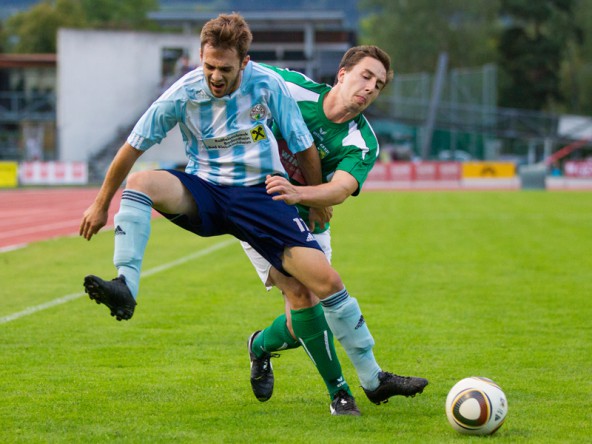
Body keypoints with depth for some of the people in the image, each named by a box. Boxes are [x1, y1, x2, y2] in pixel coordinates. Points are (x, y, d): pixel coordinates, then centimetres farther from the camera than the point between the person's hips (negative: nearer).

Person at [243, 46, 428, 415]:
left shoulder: (362, 143, -13)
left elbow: (341, 189, -31)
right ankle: (338, 390, -12)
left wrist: (297, 193, -51)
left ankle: (262, 346, 36)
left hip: (308, 220, 3)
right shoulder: (290, 88, -16)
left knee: (303, 323, 1)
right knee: (301, 292, -20)